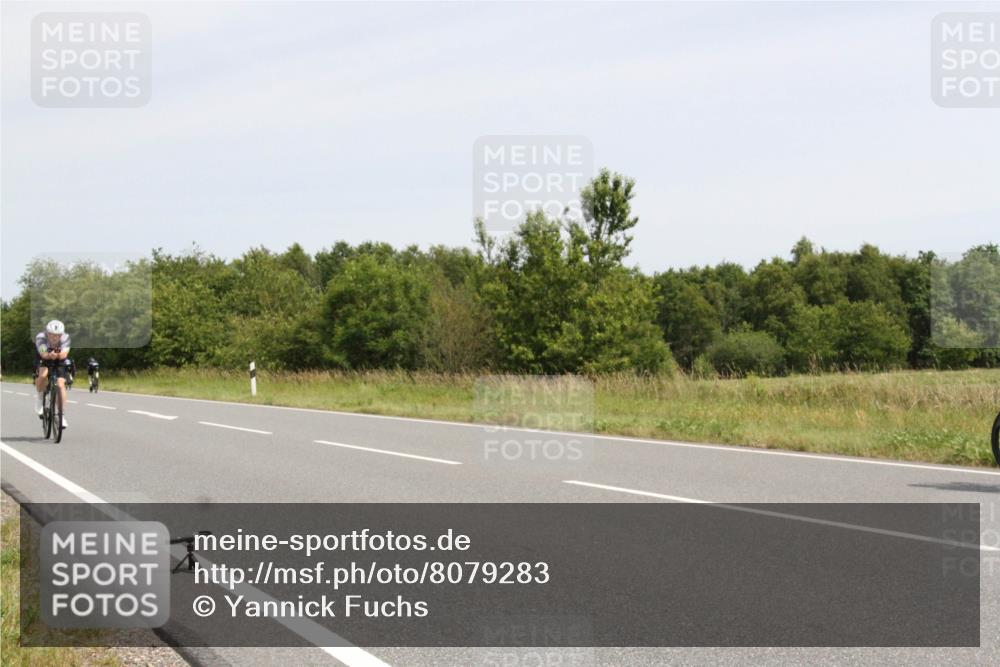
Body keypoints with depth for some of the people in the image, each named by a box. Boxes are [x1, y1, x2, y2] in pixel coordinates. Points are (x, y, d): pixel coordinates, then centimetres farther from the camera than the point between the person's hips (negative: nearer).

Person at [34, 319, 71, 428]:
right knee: (43, 375, -32)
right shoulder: (40, 337, -31)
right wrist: (50, 355, -65)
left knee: (61, 384, -17)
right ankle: (39, 397, -2)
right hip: (43, 359, -1)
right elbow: (44, 354, -44)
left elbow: (64, 354, -40)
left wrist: (58, 355, -61)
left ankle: (62, 415, -7)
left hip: (59, 362, 1)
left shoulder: (65, 338, -28)